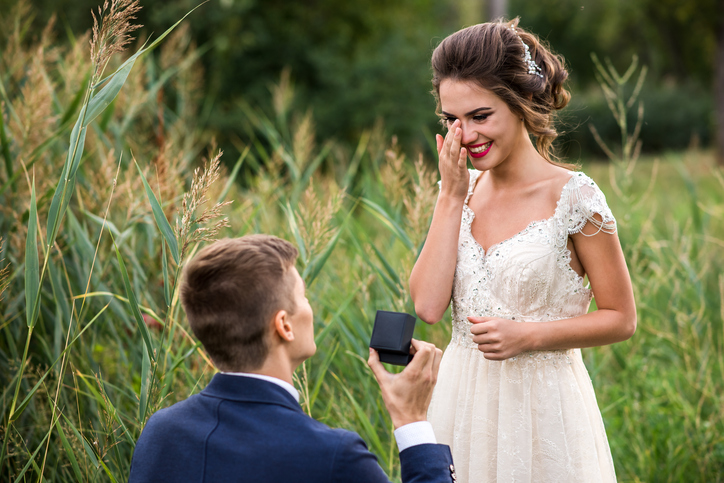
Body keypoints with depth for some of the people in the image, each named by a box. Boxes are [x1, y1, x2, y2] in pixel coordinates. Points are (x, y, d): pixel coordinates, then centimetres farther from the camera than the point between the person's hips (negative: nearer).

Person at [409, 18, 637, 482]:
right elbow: (428, 305, -8)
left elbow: (621, 318, -6)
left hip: (539, 406, -4)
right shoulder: (464, 191, 3)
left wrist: (529, 335, -18)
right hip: (464, 398, 5)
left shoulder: (573, 197, -11)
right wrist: (451, 197, -9)